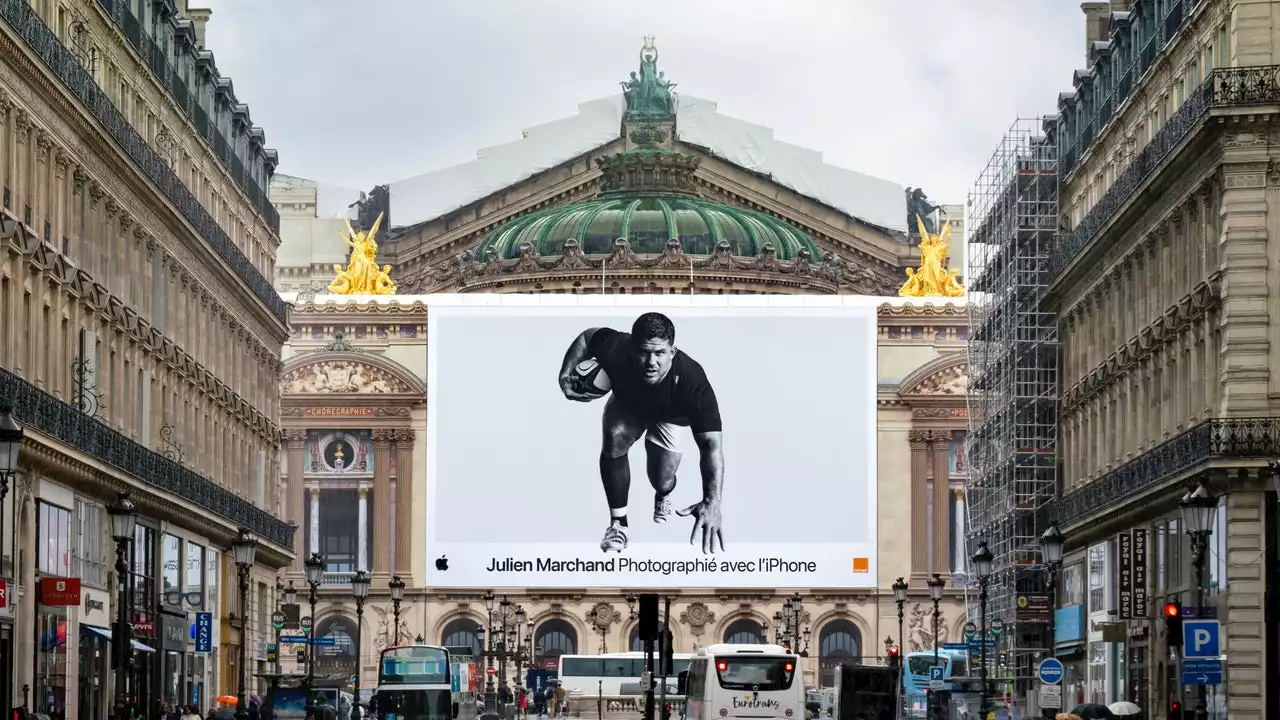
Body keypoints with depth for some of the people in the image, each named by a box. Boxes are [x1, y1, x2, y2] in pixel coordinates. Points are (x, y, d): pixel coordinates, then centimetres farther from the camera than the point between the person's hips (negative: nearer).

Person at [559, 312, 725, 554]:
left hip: (669, 417, -1)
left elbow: (711, 444, -47)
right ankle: (618, 524, -11)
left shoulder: (693, 382, -46)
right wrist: (566, 375, -28)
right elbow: (587, 338, -15)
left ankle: (663, 497, 37)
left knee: (662, 481, -7)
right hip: (627, 404, 1)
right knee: (615, 438, -29)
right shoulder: (615, 349, -41)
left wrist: (712, 502, -59)